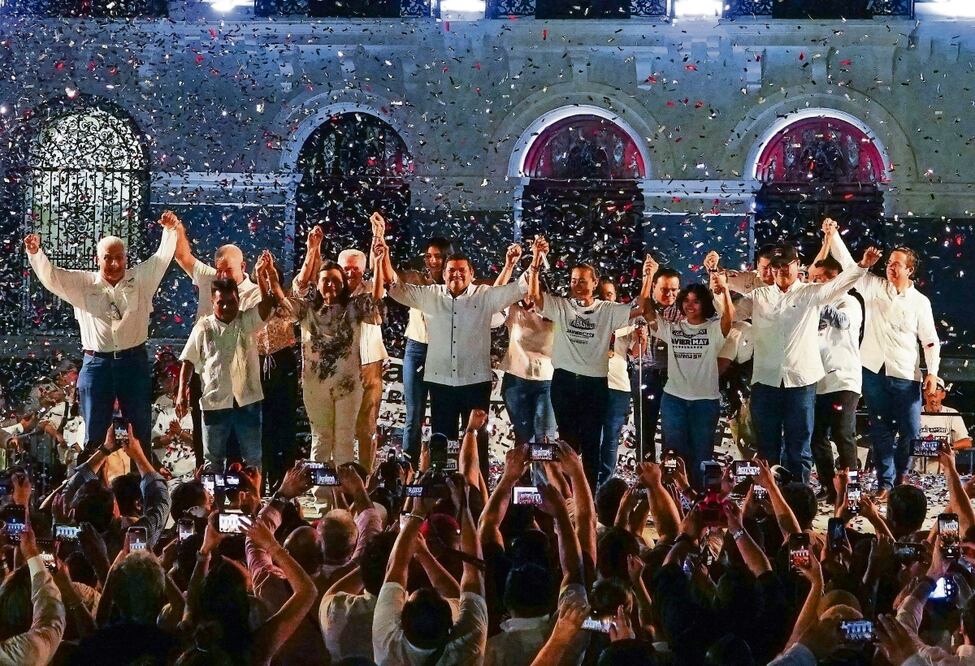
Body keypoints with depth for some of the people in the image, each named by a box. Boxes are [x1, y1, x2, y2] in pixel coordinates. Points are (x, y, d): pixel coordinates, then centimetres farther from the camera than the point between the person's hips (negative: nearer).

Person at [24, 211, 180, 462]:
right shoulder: (82, 284, 5)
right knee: (94, 432, 4)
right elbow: (49, 276, -1)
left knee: (141, 430, 8)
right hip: (96, 364, 0)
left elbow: (162, 259, -2)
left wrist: (170, 231, -19)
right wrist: (35, 252, -20)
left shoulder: (141, 280, 6)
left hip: (135, 362, 0)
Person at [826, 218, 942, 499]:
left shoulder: (920, 302, 1)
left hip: (906, 375, -1)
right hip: (874, 371, 1)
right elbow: (848, 263, -3)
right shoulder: (874, 287, 4)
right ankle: (885, 483, 11)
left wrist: (932, 373, -5)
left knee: (910, 430, 0)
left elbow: (930, 340, 3)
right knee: (881, 430, 4)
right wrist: (833, 235, -14)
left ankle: (899, 474, 25)